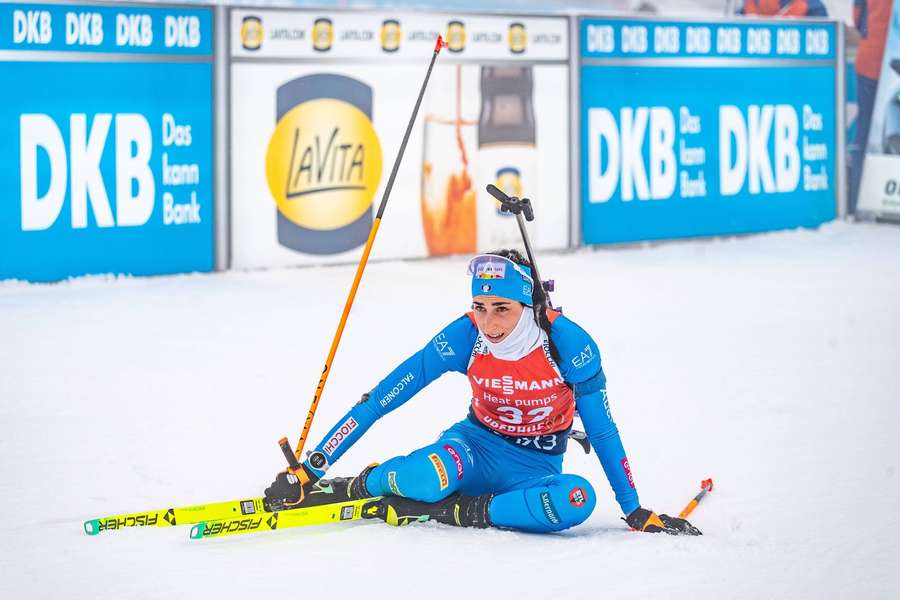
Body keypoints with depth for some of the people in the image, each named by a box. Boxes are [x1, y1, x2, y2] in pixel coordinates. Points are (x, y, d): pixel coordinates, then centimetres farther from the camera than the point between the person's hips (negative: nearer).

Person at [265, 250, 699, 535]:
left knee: (577, 498, -37)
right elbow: (380, 399, -18)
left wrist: (636, 513, -7)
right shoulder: (465, 338, -20)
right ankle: (351, 488, -11)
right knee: (437, 474, -39)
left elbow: (601, 430, -11)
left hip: (535, 468, 1)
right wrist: (310, 466, -23)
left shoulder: (567, 342, -22)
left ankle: (454, 512, -25)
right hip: (479, 445, -1)